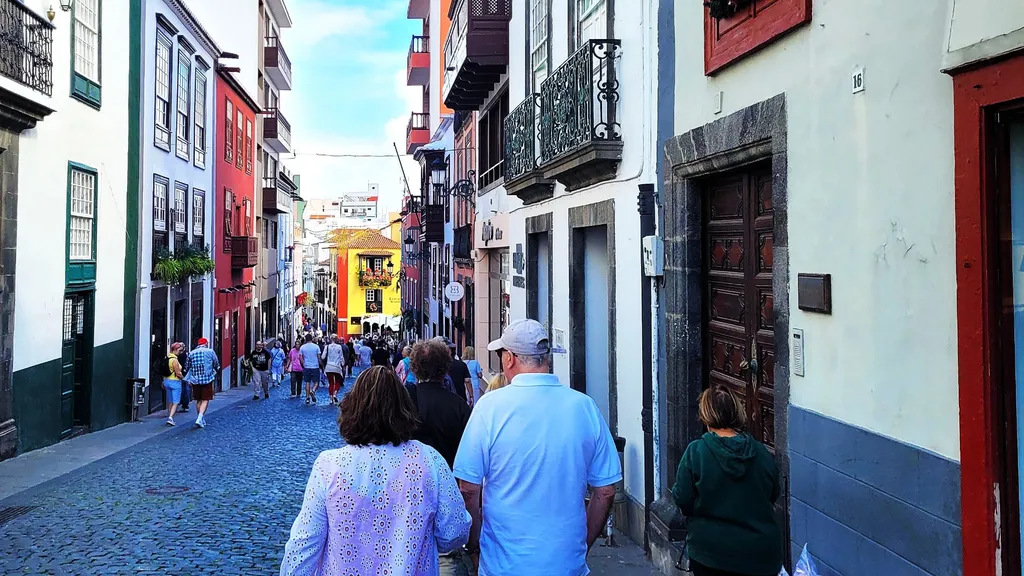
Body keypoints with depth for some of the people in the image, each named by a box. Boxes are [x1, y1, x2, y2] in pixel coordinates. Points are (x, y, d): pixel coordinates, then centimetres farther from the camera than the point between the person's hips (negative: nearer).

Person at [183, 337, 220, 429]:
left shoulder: (191, 353, 8)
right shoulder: (210, 352, -1)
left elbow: (186, 368, 12)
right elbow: (217, 365, 6)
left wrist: (188, 379, 23)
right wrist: (216, 372, 26)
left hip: (195, 380, 4)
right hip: (207, 380, -4)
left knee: (198, 400, 14)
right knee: (205, 400, 0)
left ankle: (201, 420, 22)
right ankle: (199, 419, -15)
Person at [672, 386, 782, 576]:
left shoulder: (696, 451, -16)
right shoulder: (761, 453, -5)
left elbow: (682, 499, -12)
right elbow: (773, 495, 8)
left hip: (711, 549, -2)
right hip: (759, 552, 3)